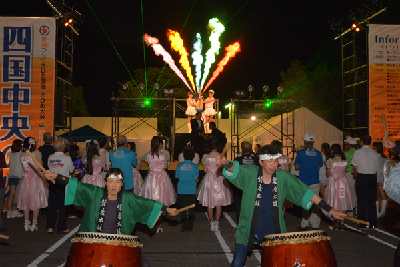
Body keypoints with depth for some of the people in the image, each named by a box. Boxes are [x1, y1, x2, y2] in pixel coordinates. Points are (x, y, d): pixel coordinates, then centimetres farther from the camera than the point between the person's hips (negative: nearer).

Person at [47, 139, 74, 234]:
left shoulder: (50, 158, 1)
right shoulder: (67, 158, -10)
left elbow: (49, 168, 11)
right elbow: (72, 170, 3)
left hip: (52, 183, 4)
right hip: (63, 184, -4)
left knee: (52, 205, 10)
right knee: (63, 205, 4)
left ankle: (50, 227, 13)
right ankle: (62, 228, 9)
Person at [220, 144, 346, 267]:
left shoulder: (283, 176, -4)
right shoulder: (251, 173, -9)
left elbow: (304, 192, -1)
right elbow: (235, 169, -26)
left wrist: (330, 210, -2)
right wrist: (226, 163, -51)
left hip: (273, 231, 2)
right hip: (248, 231, -2)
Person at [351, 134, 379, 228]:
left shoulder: (358, 152, -7)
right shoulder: (375, 153, 5)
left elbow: (355, 168, -6)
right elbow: (376, 167, 7)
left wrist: (355, 175, 12)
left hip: (361, 177, -4)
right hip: (373, 177, 4)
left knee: (361, 201, 3)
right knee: (372, 201, 10)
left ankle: (363, 223, 4)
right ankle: (373, 223, 13)